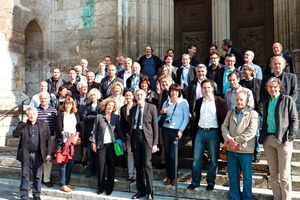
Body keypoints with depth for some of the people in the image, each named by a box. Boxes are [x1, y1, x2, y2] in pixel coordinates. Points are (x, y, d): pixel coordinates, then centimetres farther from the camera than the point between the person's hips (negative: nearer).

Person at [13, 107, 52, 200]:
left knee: (37, 176, 10)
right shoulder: (23, 125, 4)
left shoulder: (44, 125, 2)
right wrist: (22, 124, -16)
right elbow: (15, 134, -9)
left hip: (38, 155, 0)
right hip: (26, 155, 0)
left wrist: (48, 153, -2)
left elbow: (48, 140, 2)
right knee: (25, 175, 7)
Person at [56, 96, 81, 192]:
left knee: (71, 163, 7)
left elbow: (79, 127, 8)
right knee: (64, 163, -4)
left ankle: (67, 182, 18)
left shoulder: (76, 115, 15)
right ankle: (62, 184, 2)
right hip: (64, 141, -4)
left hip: (73, 141, 4)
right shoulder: (60, 114, 4)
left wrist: (76, 136, -8)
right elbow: (59, 128, -7)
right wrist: (65, 135, -18)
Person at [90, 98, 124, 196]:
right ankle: (100, 187, 18)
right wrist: (93, 142, -2)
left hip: (112, 144, 1)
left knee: (111, 166, 4)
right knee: (101, 166, 2)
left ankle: (109, 187, 15)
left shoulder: (116, 117, 5)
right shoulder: (99, 117, 1)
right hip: (101, 144, -1)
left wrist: (122, 141, 2)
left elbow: (119, 130, 7)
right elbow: (94, 130, 2)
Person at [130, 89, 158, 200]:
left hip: (146, 137, -4)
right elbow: (131, 125, 14)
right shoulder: (133, 109, 12)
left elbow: (155, 126, -2)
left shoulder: (151, 107, 0)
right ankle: (140, 190, 21)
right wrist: (131, 139, 6)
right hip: (135, 137, 4)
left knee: (147, 164, -7)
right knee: (138, 165, 9)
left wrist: (155, 143, -8)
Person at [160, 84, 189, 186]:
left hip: (176, 131, -4)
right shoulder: (166, 102, 9)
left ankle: (173, 177, 14)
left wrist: (180, 130, -12)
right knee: (167, 153, 6)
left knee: (173, 155, -5)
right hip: (166, 129, 4)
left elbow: (186, 118, -4)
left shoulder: (183, 102, -3)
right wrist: (161, 112, -4)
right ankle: (168, 176, 19)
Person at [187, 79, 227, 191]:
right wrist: (194, 131, 9)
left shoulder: (220, 102, -3)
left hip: (213, 132, -3)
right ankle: (195, 182, 17)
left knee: (213, 159, 6)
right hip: (200, 132, 3)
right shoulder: (198, 102, 9)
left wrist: (223, 134, -7)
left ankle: (211, 183, 21)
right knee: (197, 158, 6)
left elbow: (224, 118, -3)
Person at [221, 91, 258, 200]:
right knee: (232, 176, 12)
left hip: (245, 150, -4)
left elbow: (251, 132, -12)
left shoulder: (253, 114, -2)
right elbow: (224, 126, 3)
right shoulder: (230, 113, 13)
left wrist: (236, 140, -16)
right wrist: (229, 139, -15)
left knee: (247, 177, 8)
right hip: (231, 149, 4)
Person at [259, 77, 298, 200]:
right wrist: (262, 137, 8)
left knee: (284, 174, -2)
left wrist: (290, 137, -12)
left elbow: (294, 121, -2)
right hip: (268, 140, 5)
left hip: (283, 140, -5)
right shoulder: (267, 103, 17)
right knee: (273, 173, 10)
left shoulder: (288, 100, 2)